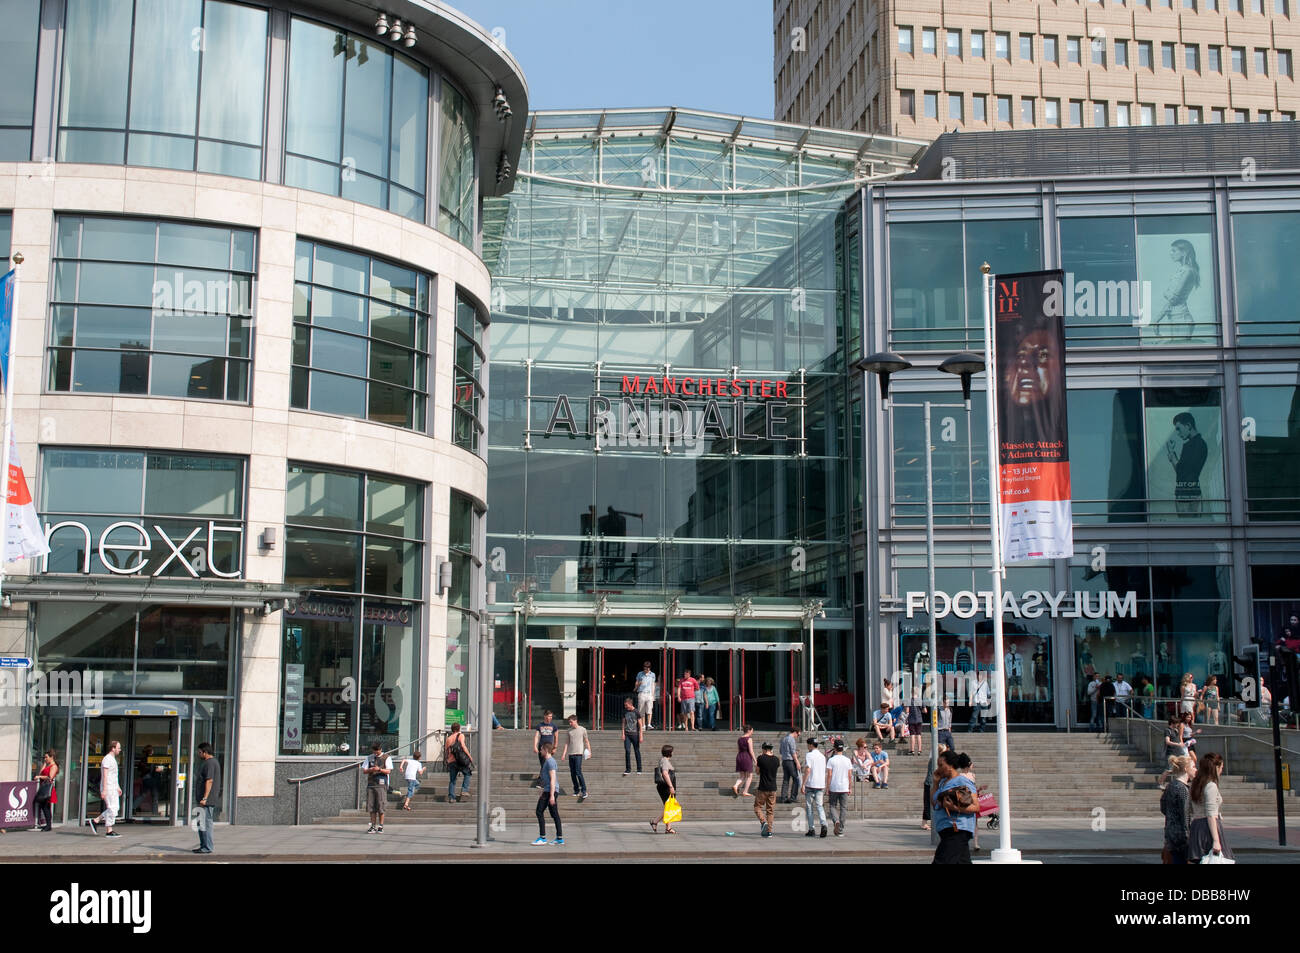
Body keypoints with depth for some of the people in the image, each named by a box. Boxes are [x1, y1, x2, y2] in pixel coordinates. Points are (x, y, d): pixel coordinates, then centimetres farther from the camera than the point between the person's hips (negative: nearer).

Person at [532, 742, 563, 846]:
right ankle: (559, 838, 9)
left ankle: (542, 837, -6)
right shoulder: (548, 761, 19)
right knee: (554, 814, 9)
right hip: (548, 791, 10)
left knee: (539, 812, -7)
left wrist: (551, 795, -22)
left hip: (550, 791, -10)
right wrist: (542, 793, 31)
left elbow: (553, 779, -18)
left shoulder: (550, 761, -12)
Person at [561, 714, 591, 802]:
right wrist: (564, 754, 8)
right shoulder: (569, 730, 12)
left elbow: (586, 741, 7)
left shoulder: (582, 730, 1)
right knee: (572, 773, 6)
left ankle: (584, 791, -11)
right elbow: (567, 742, 14)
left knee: (578, 772, -14)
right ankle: (576, 791, 17)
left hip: (579, 753, -5)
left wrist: (589, 751, -2)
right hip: (570, 754, 5)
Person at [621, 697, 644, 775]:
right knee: (627, 751, -6)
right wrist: (623, 733, 4)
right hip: (627, 734, 3)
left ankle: (639, 769, 14)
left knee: (637, 751, 4)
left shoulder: (636, 712, -4)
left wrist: (641, 736, -8)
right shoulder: (625, 711, 8)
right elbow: (624, 723, 13)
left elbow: (640, 724, -4)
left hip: (635, 734, -3)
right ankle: (628, 769, -1)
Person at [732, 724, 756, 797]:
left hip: (739, 757, 7)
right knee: (749, 776, 6)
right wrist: (755, 760, -9)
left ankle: (735, 786, -13)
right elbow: (751, 751, -14)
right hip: (747, 757, -7)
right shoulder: (749, 739, -9)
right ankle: (745, 792, 3)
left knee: (741, 776, 12)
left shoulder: (739, 739, 11)